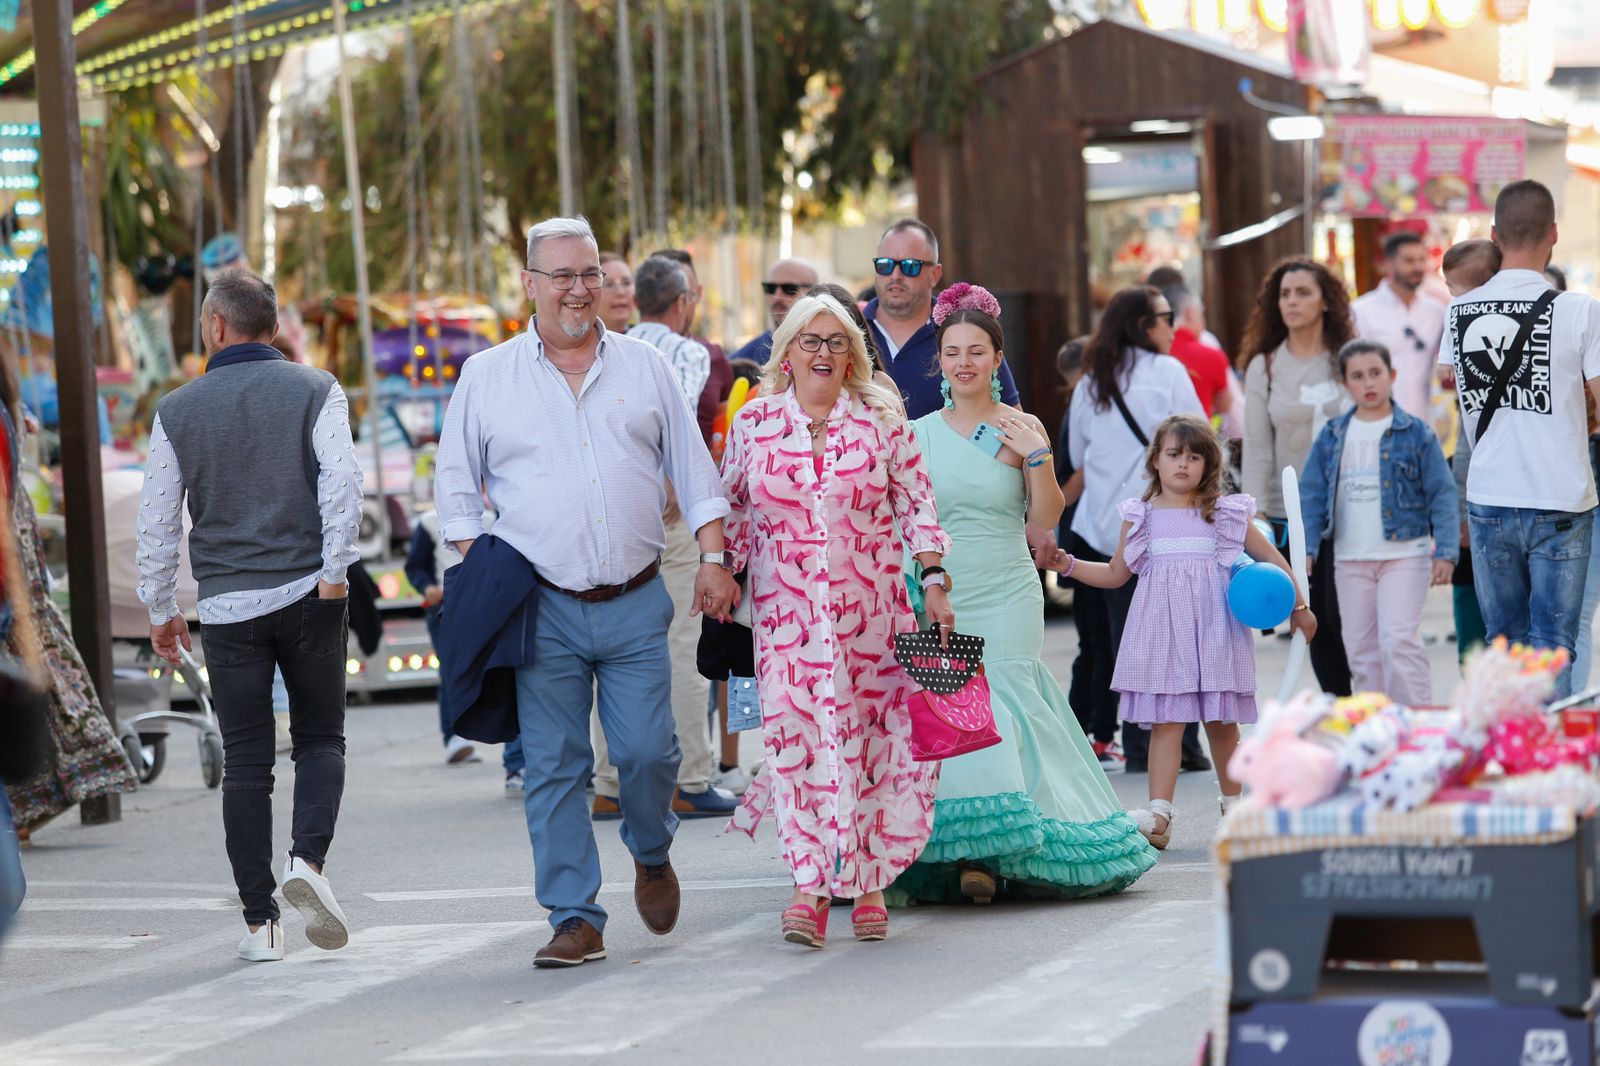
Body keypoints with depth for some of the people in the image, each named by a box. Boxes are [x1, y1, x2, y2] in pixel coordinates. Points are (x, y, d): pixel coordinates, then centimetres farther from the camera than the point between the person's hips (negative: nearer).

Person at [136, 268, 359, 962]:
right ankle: (308, 860, -15)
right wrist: (335, 570, -8)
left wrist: (160, 609, 16)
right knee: (320, 738, 11)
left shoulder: (178, 410, 6)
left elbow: (157, 519, 7)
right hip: (308, 594, -1)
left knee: (245, 762, 4)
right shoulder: (315, 390, 2)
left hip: (227, 606, 1)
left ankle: (260, 923, 1)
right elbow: (342, 479, -12)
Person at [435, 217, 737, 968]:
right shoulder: (487, 377, 6)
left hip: (635, 603, 1)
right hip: (541, 609, -1)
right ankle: (575, 920, 2)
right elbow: (456, 485, 9)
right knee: (553, 766, -3)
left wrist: (713, 560, 3)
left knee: (648, 751, -5)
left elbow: (693, 470, 12)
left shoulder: (644, 367, 9)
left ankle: (651, 855, 26)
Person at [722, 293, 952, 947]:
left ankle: (866, 880, 13)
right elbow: (730, 511, 15)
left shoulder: (881, 421, 4)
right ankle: (811, 885, -9)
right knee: (796, 738, -9)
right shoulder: (754, 423, 5)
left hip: (871, 610, 0)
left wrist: (934, 584, -1)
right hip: (785, 615, 0)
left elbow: (915, 506, 6)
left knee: (874, 739, 0)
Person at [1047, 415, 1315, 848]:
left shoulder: (1225, 514, 6)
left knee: (1221, 721, 7)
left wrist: (1297, 606, 9)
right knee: (1165, 720, -8)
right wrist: (1068, 565, 4)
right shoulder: (1142, 516, 8)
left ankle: (1233, 806, 25)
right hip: (1161, 627, 0)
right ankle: (1159, 814, -16)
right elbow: (1115, 574, 16)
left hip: (1213, 627, 0)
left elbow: (1271, 557, 12)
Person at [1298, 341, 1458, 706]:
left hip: (1404, 556, -4)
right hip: (1350, 561, 4)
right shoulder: (1332, 437, 9)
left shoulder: (1416, 433, -1)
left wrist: (1445, 551, -9)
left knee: (1398, 642, -16)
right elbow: (1312, 495, 10)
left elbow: (1441, 495, -2)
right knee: (1361, 652, 8)